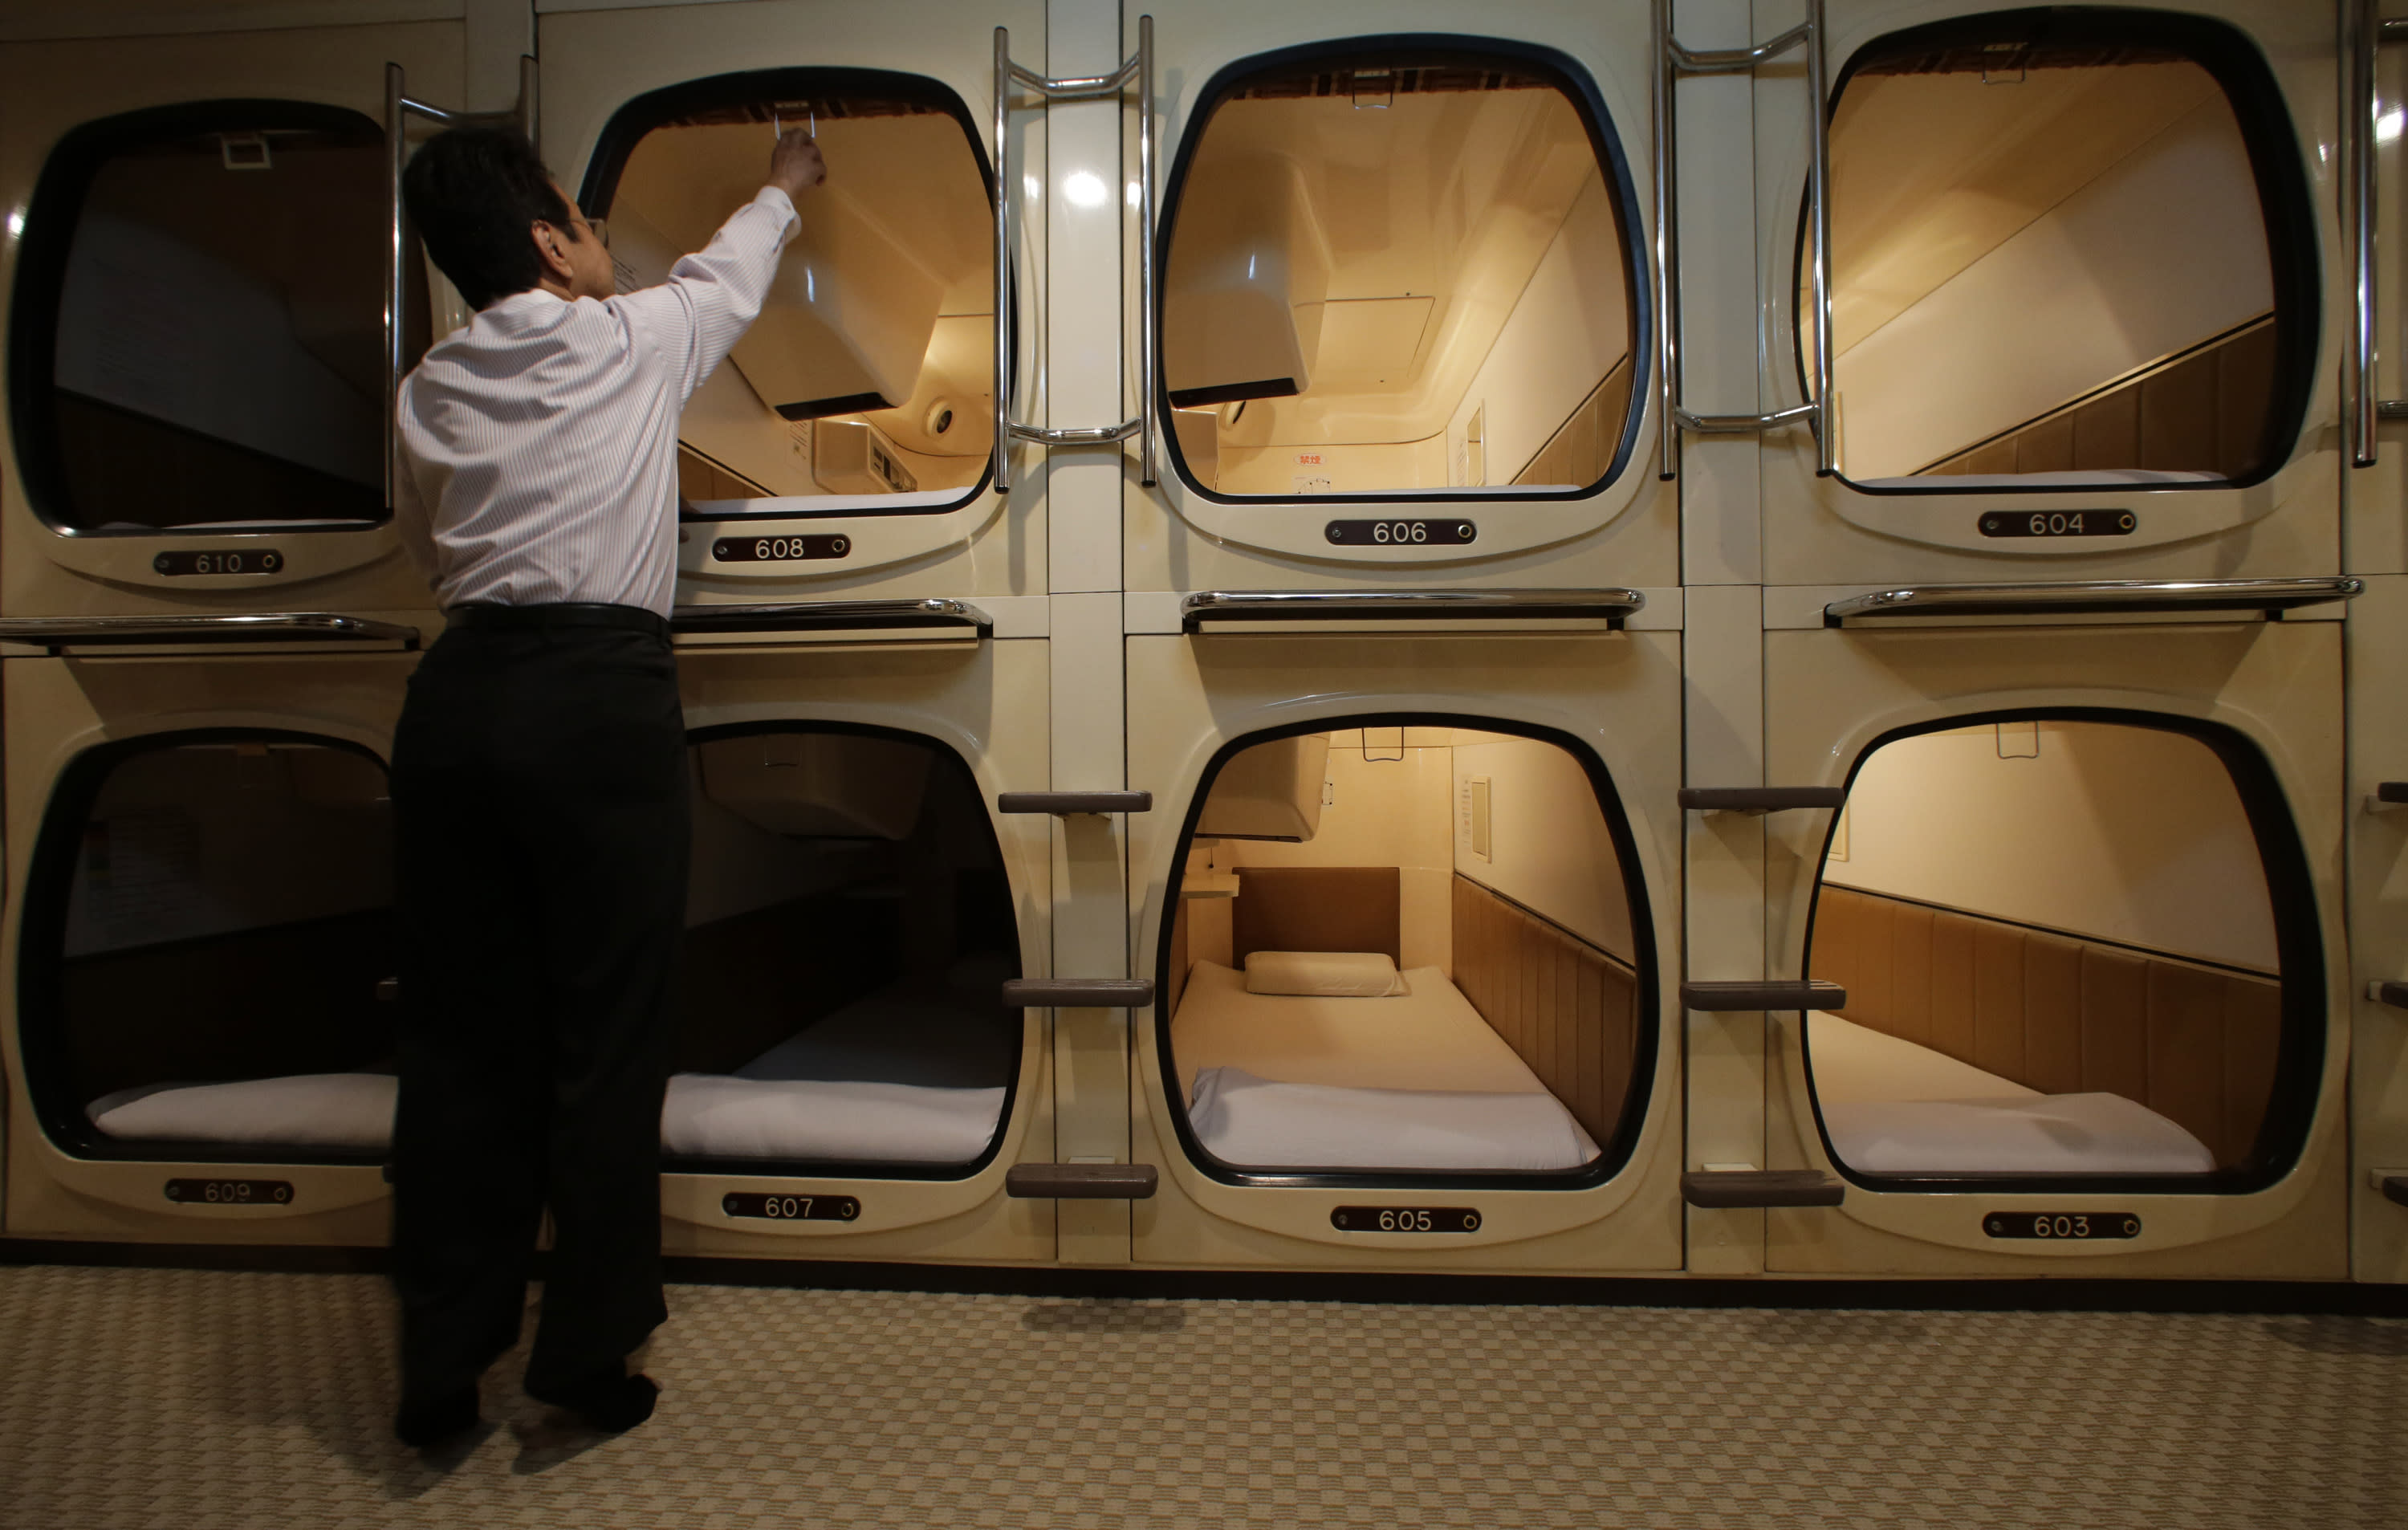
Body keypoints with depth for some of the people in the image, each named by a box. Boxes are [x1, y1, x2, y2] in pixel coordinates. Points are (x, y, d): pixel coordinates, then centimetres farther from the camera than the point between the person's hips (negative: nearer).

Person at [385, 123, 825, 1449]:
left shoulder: (431, 390, 16)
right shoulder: (628, 340, 5)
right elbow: (727, 274, 25)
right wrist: (784, 185, 44)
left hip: (458, 692, 6)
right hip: (598, 698, -5)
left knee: (458, 1037, 11)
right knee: (606, 1035, 3)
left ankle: (441, 1374, 22)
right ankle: (586, 1357, 15)